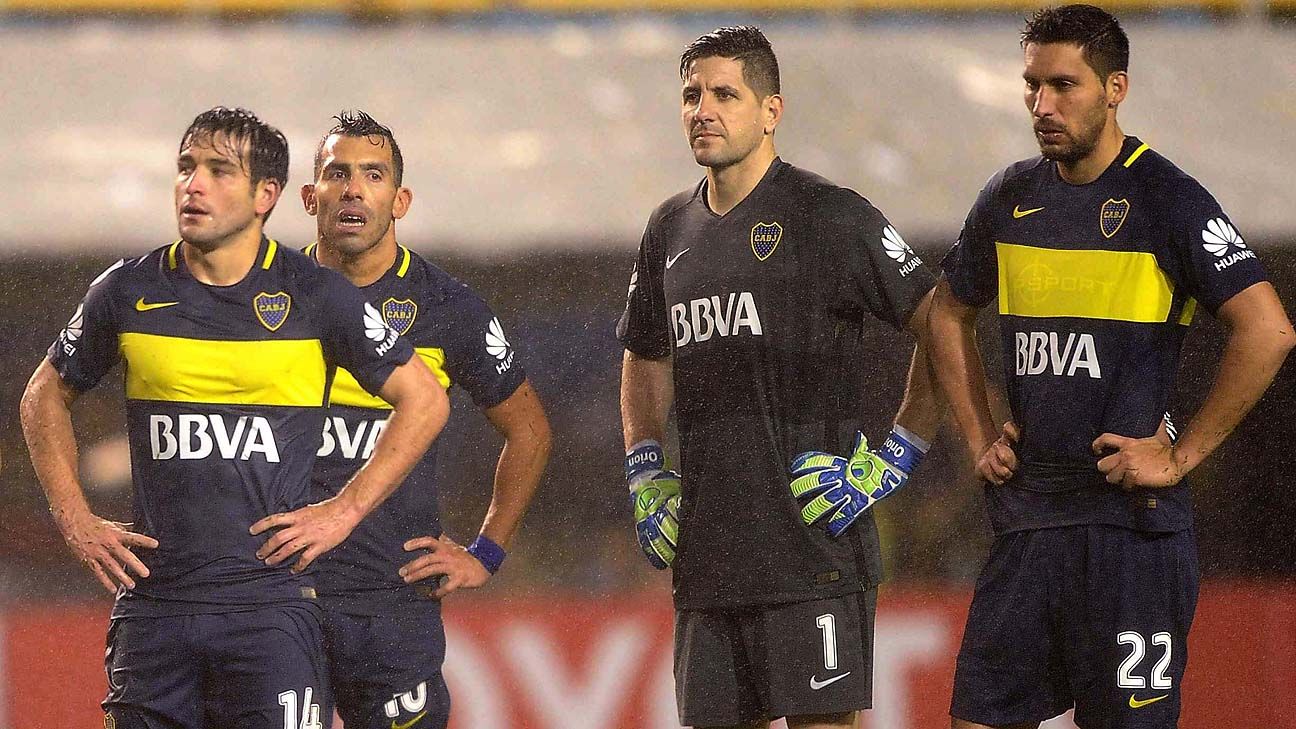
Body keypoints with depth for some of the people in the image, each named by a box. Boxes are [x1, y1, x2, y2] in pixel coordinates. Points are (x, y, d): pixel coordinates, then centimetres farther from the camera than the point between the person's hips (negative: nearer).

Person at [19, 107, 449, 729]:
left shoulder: (315, 297, -1)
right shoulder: (127, 291, 5)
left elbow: (424, 399, 9)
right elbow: (46, 396, 20)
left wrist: (345, 510, 2)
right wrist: (75, 521, 10)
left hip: (270, 601, -2)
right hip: (152, 600, 2)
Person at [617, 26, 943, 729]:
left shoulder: (828, 216, -5)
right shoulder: (671, 231, 15)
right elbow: (645, 362, 30)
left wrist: (891, 461, -8)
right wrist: (644, 474, 16)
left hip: (813, 536, -6)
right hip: (706, 551, 7)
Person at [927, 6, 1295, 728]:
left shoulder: (1165, 198, -9)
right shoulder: (1011, 198, 9)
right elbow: (950, 316, 26)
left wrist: (1182, 455, -13)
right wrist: (980, 437, 14)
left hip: (1131, 515, -6)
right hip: (1026, 511, 6)